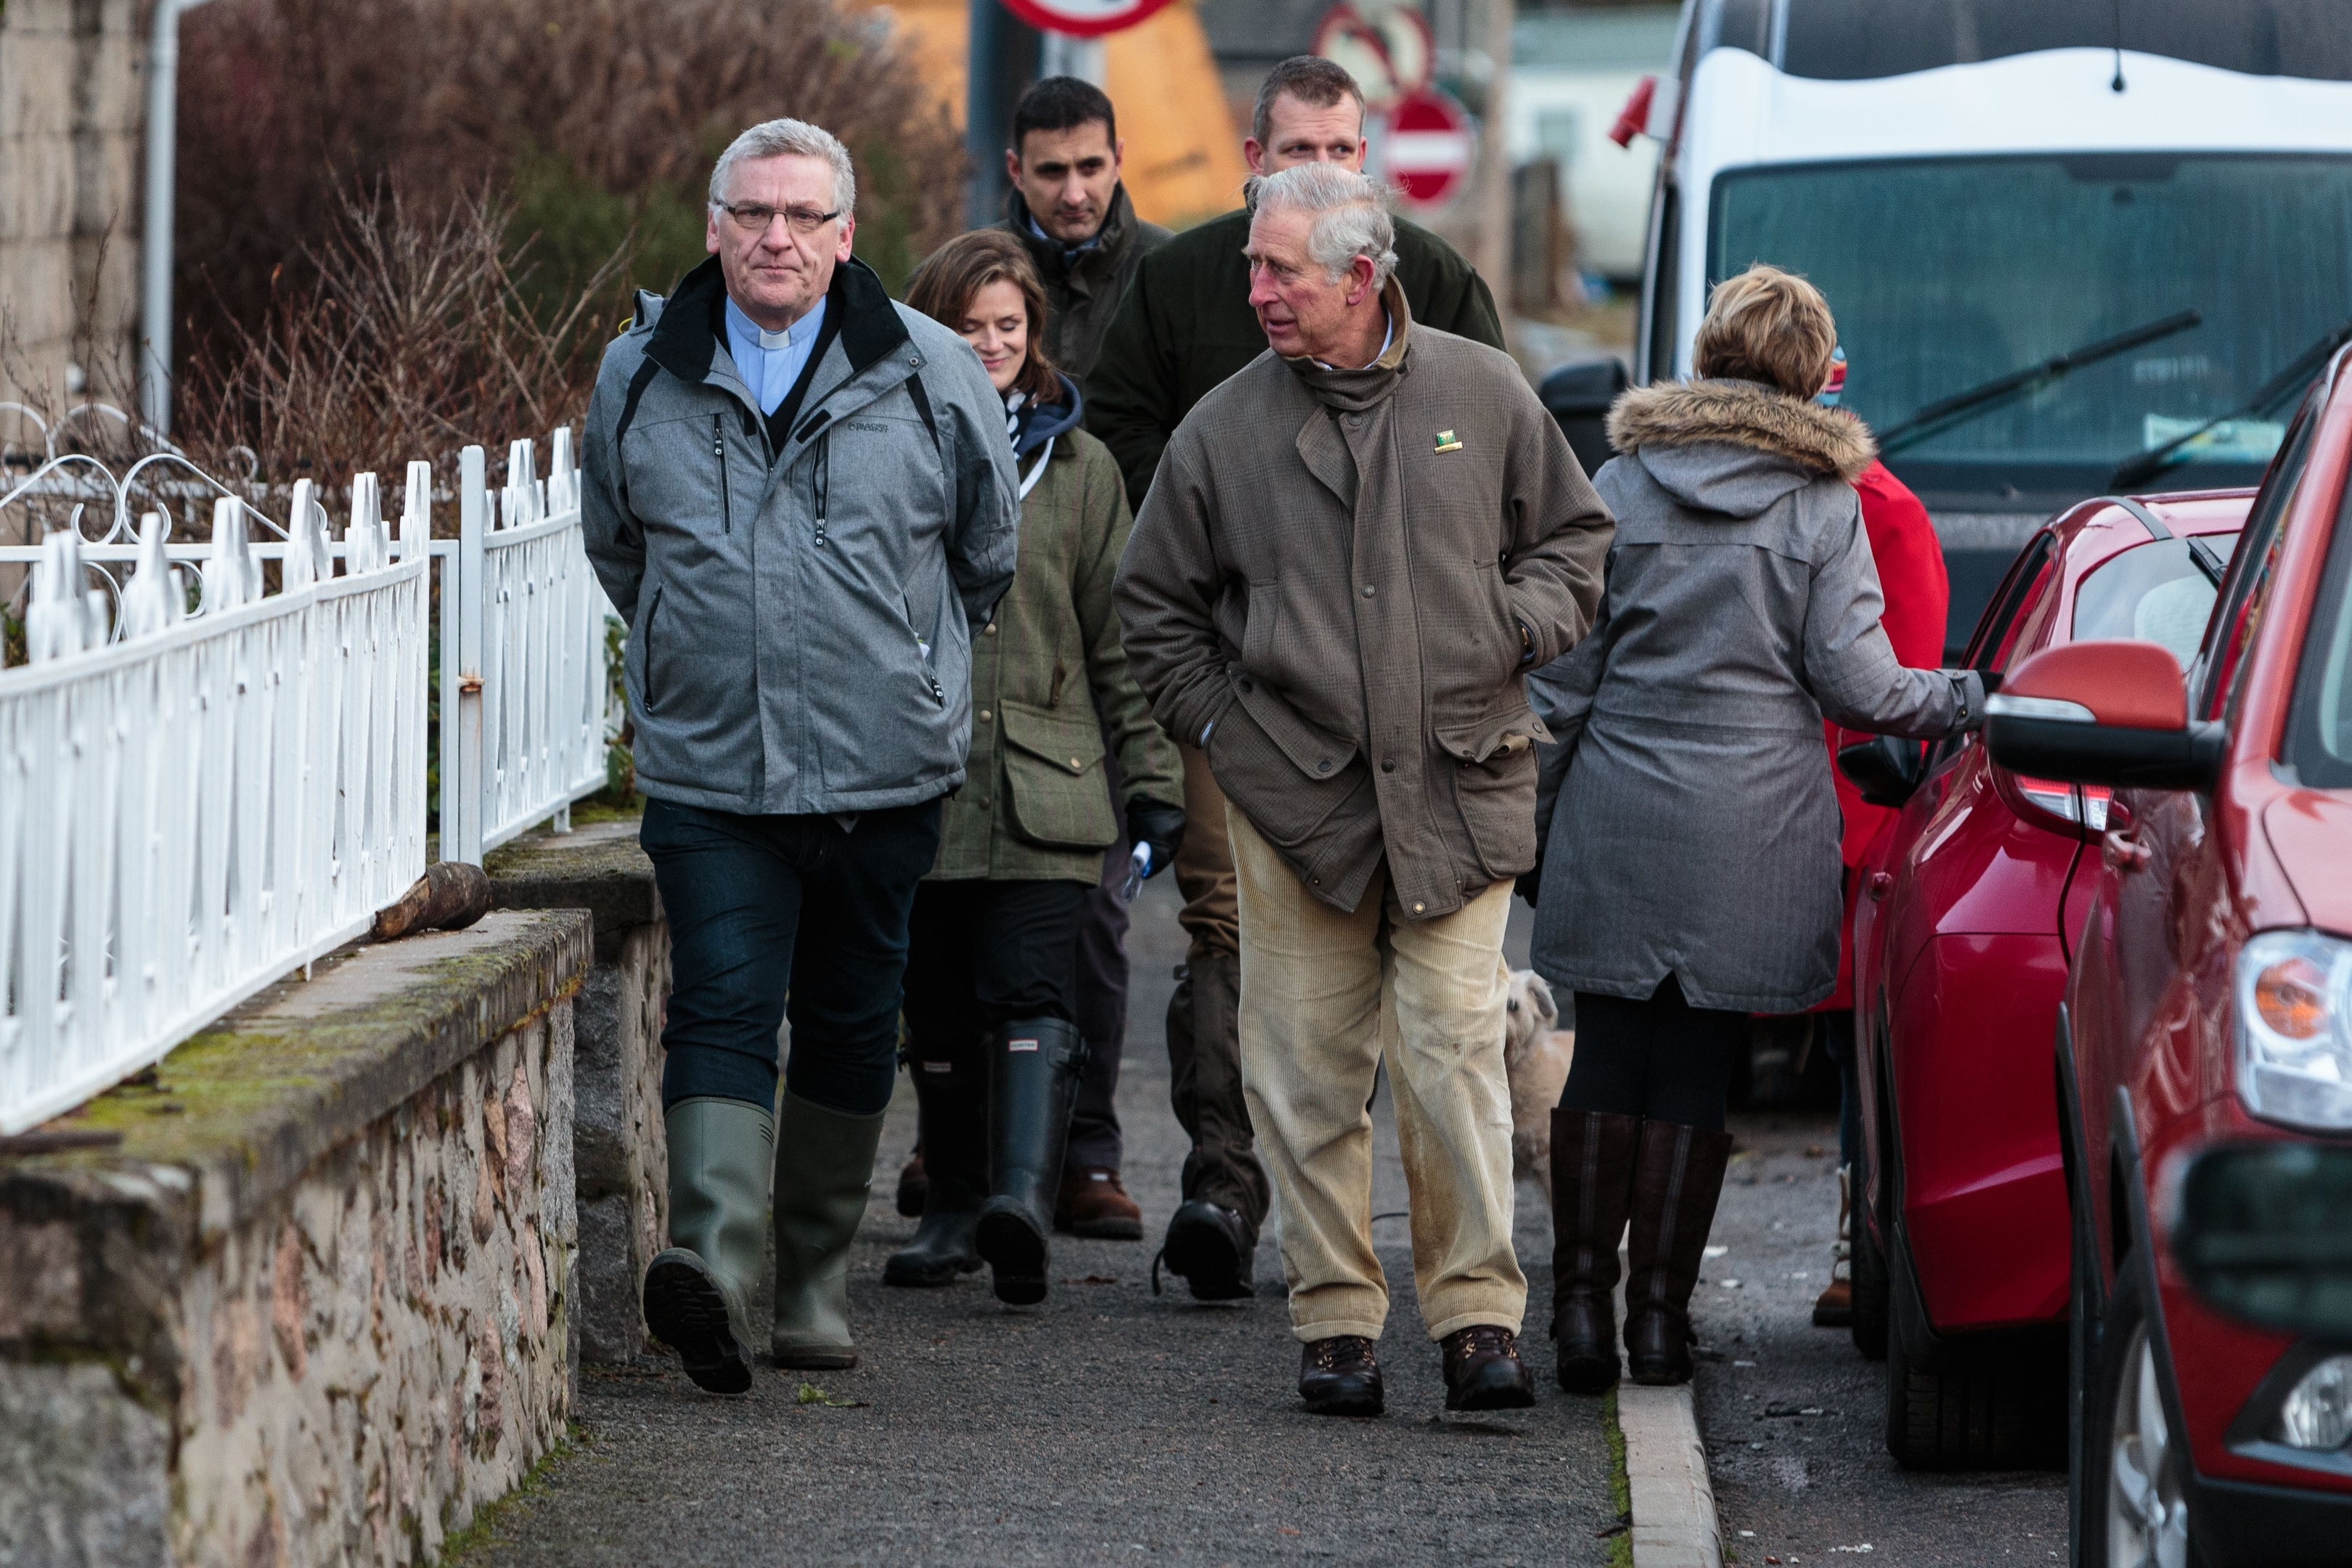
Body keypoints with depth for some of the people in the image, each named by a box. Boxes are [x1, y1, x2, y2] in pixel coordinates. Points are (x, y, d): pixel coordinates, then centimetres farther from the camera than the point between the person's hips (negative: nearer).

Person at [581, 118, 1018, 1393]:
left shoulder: (929, 373, -1)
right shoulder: (642, 375, 4)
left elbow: (988, 550, 14)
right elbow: (615, 548, 21)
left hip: (881, 770, 1)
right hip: (707, 770, -1)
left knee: (850, 1026, 10)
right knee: (723, 1009, -15)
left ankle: (814, 1278, 22)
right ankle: (711, 1264, -29)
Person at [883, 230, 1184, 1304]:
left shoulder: (1077, 467, 9)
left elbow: (1120, 640, 10)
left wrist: (1153, 779, 6)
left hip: (1043, 790, -1)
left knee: (1029, 996, -15)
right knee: (938, 1013, 7)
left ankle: (1024, 1196, -28)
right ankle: (954, 1209, 18)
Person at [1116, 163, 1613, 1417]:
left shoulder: (1483, 395, 4)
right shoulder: (1227, 429, 5)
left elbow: (1573, 536, 16)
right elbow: (1155, 603, 15)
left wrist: (1516, 630, 0)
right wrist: (1222, 722, 6)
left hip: (1457, 789, -1)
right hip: (1293, 796, 1)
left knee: (1455, 1048, -8)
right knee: (1307, 1067, 2)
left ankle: (1477, 1310, -2)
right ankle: (1336, 1315, 10)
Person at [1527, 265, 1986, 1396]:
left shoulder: (1621, 486, 2)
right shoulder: (1824, 505, -2)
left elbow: (1563, 672, 3)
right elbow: (1855, 684, -4)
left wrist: (1531, 811, 11)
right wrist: (1969, 702, 13)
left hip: (1617, 813, 1)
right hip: (1753, 825, -1)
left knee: (1607, 1058, 8)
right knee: (1695, 1070, 5)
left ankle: (1582, 1301, 4)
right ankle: (1659, 1307, 6)